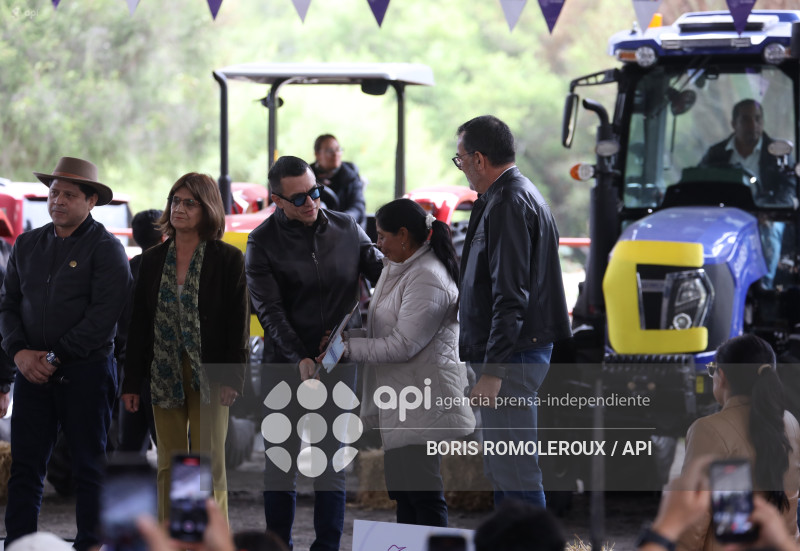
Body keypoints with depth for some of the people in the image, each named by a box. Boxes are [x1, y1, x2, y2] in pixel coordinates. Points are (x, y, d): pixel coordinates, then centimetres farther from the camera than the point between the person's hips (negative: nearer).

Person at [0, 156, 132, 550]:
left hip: (86, 371, -4)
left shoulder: (105, 248, -5)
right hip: (33, 370, 5)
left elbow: (104, 315, -13)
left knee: (89, 467, 4)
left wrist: (55, 356, -14)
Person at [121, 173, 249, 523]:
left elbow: (238, 323, -6)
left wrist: (231, 378, -13)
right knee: (169, 467, 8)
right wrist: (131, 382, 4)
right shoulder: (153, 260, 9)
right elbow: (138, 323, 9)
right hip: (164, 376, 4)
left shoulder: (228, 259, -3)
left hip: (208, 377, -4)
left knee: (209, 464, -1)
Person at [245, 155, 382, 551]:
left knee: (331, 461, 3)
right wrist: (300, 359, -22)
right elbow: (269, 310, -10)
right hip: (285, 365, -2)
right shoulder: (263, 242, -3)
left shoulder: (346, 229, 5)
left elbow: (380, 272, 14)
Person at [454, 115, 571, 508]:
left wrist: (493, 371, -25)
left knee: (516, 475, -9)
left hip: (512, 357, -11)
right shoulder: (499, 200, 18)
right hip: (515, 354, 11)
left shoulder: (509, 205, -16)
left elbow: (510, 297, -23)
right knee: (500, 473, 17)